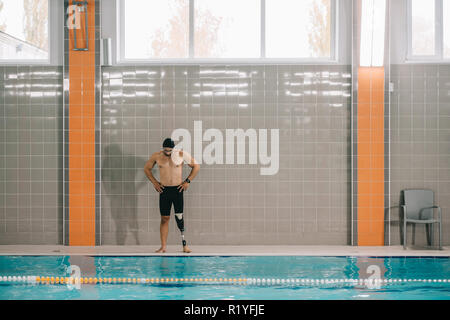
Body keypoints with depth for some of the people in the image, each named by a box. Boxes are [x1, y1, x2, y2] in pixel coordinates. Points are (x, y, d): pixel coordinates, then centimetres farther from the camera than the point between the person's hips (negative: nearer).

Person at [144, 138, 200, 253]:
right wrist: (154, 182, 7)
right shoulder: (156, 156, 0)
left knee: (179, 217, -4)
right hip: (164, 190, 2)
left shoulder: (182, 155, -4)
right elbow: (146, 168, 17)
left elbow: (196, 166, 5)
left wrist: (187, 181, -1)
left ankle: (184, 244, 4)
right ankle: (163, 246, 6)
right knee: (164, 218, 2)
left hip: (178, 189, -2)